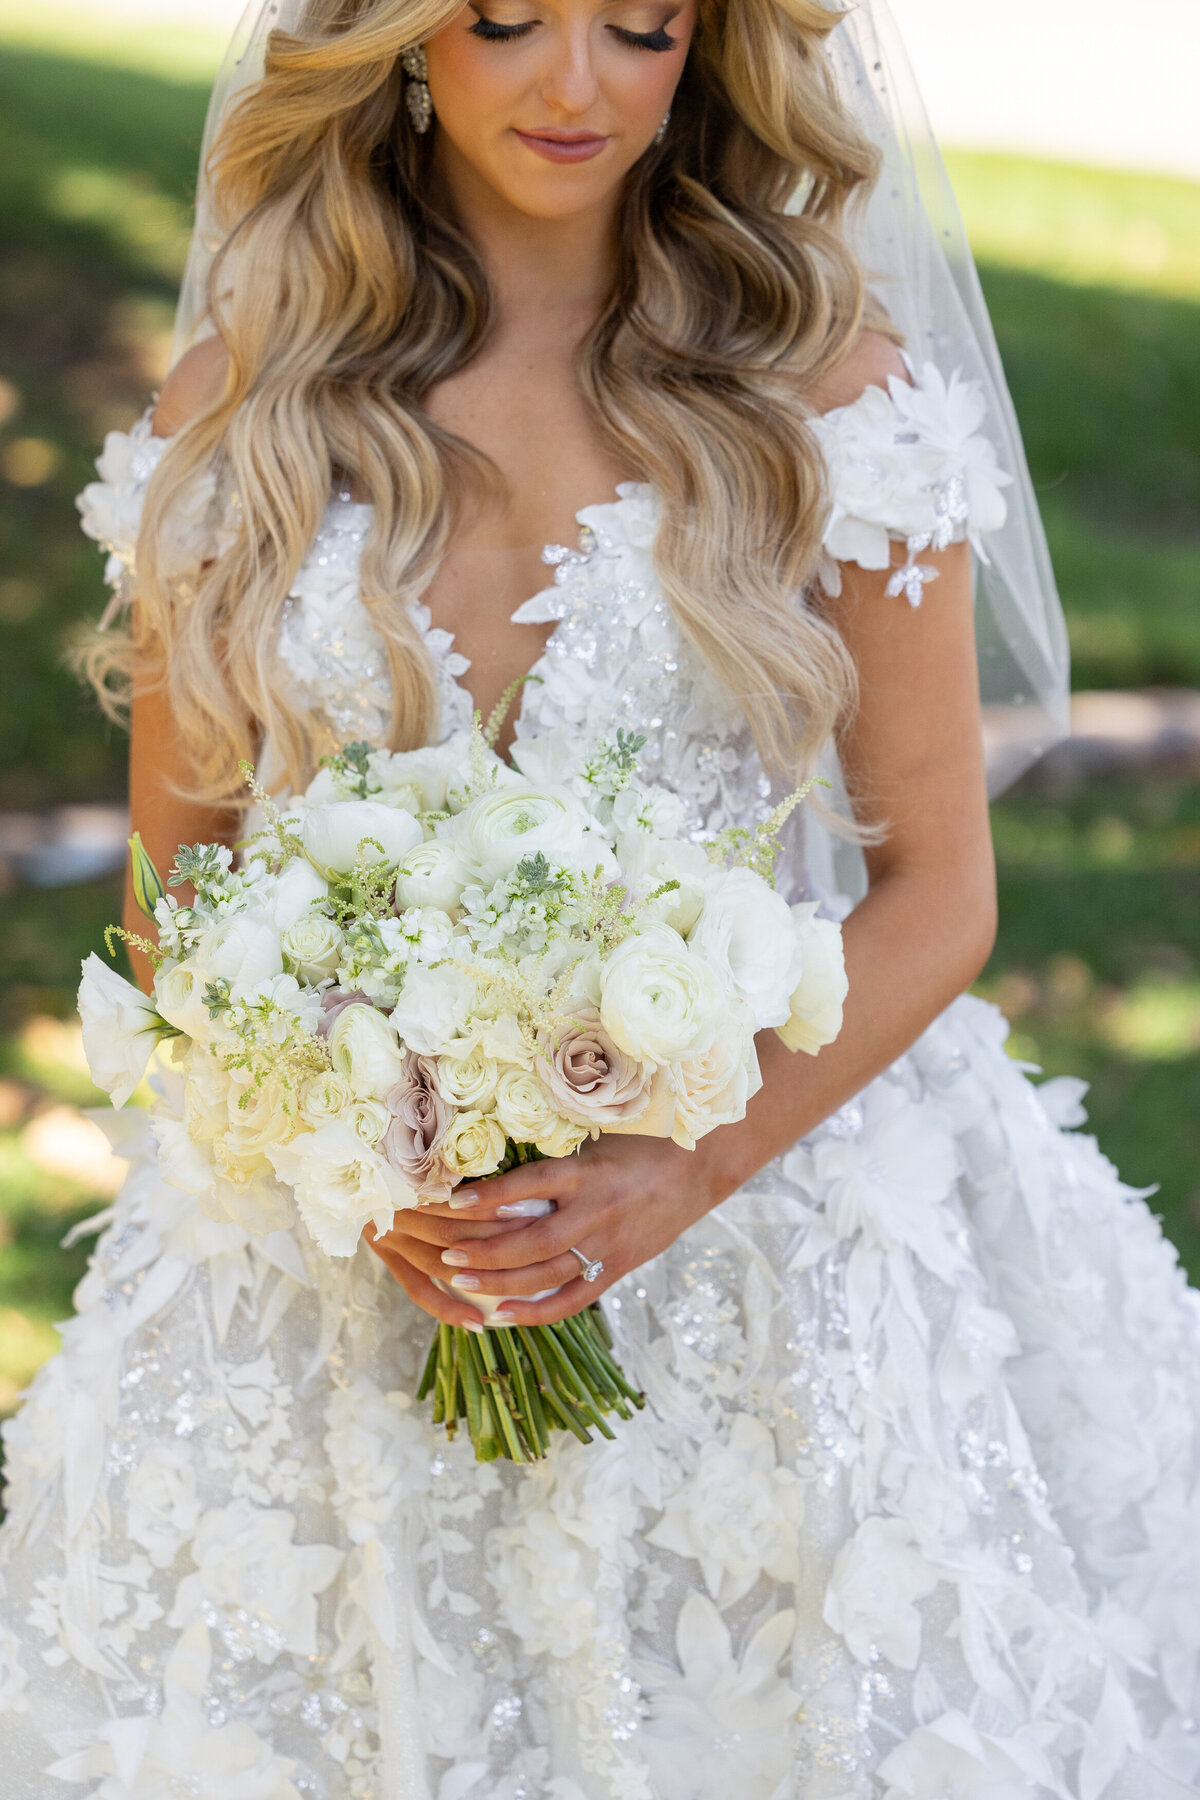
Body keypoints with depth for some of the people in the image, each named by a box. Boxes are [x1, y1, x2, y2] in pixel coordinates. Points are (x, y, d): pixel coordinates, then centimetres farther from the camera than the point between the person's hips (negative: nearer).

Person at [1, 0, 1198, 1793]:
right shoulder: (244, 399, 0)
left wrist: (685, 1172, -16)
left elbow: (935, 892, -3)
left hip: (771, 1222, -1)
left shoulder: (838, 388, -5)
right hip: (340, 1256, 2)